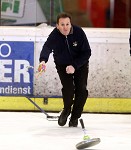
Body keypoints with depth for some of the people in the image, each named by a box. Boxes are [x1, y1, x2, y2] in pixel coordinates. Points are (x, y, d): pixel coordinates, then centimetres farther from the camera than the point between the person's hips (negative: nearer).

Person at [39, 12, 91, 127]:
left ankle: (75, 117, 9)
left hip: (80, 64, 1)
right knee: (68, 87, -18)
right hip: (62, 65, 0)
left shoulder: (79, 32, -23)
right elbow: (47, 47, -43)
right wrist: (43, 60, -65)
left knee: (81, 89, -11)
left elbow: (87, 52, -20)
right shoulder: (54, 35, -25)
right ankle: (66, 110, 12)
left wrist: (74, 66, -31)